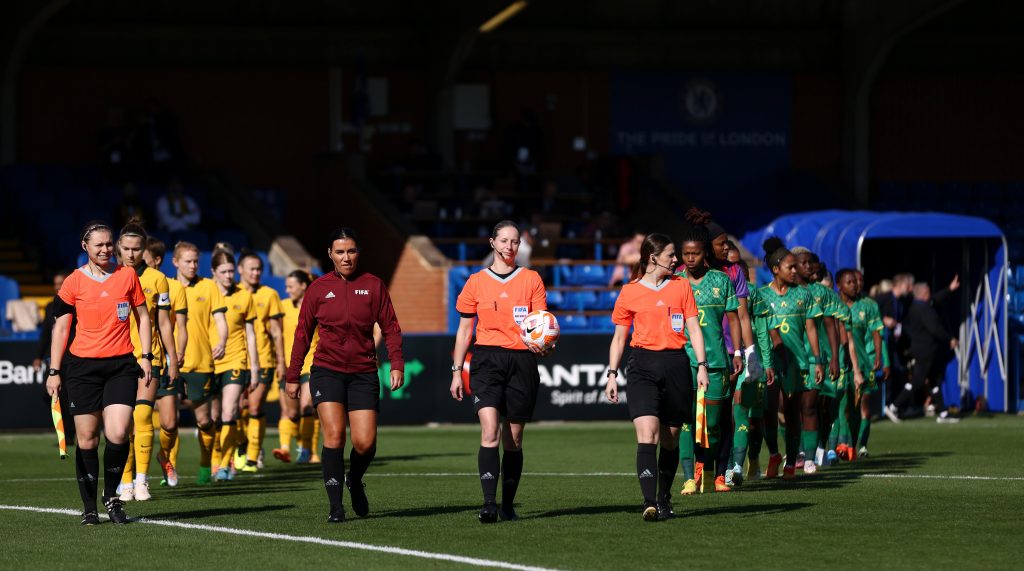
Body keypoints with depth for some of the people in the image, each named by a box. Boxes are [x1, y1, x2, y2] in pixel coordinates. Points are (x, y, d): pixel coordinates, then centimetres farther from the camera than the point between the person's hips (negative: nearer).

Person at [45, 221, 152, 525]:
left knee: (118, 434, -13)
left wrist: (145, 356, 6)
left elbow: (142, 316, 14)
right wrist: (54, 371, 0)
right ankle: (89, 507, 10)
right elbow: (60, 327, 5)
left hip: (121, 364, 1)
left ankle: (112, 496, 8)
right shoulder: (74, 282, 1)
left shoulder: (127, 276, 5)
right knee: (87, 438, 0)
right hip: (82, 366, -1)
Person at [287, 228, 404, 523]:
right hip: (327, 370, 0)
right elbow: (303, 333, 10)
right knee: (334, 434, -16)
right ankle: (336, 506, -10)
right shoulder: (318, 288, 5)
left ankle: (355, 482, 27)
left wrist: (396, 364, -6)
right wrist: (292, 376, 9)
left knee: (365, 443, -7)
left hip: (363, 373, 1)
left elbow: (390, 327, 6)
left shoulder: (373, 285, 4)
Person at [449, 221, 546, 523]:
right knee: (489, 432, -18)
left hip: (521, 360, 1)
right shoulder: (476, 282, 8)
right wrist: (456, 371, 10)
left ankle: (508, 505, 15)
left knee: (513, 439, 5)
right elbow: (464, 330, 13)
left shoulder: (532, 280, 8)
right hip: (487, 360, -1)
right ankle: (489, 503, -24)